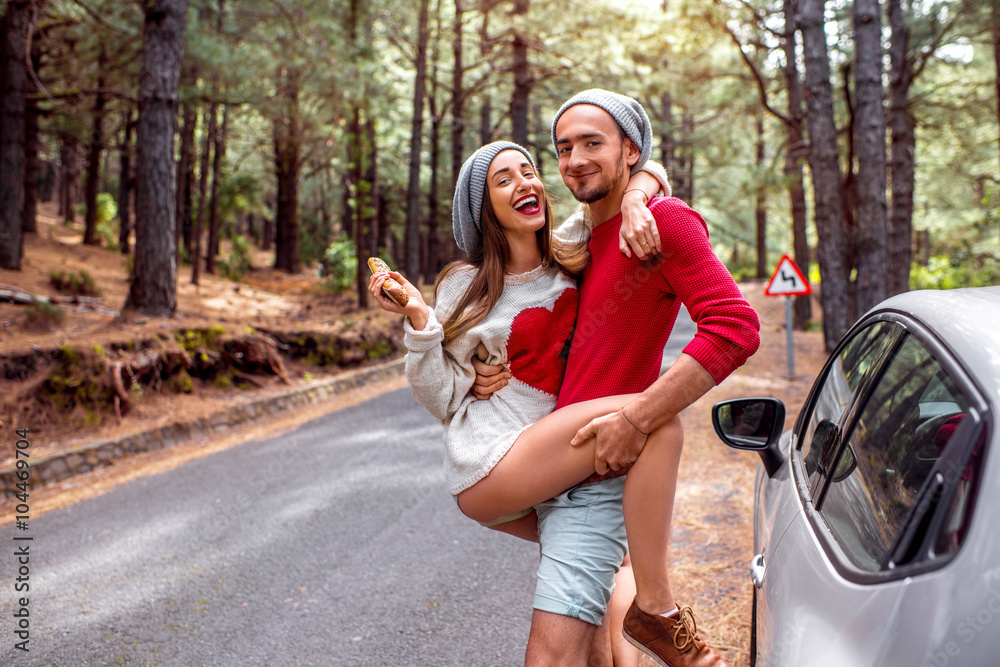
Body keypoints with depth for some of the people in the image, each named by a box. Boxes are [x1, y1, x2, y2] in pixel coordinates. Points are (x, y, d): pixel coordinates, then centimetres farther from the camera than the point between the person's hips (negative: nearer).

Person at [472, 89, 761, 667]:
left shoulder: (664, 219, -11)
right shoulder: (572, 237, 14)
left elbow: (737, 328, -23)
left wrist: (634, 420, -26)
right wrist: (486, 372, 5)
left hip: (596, 476, -8)